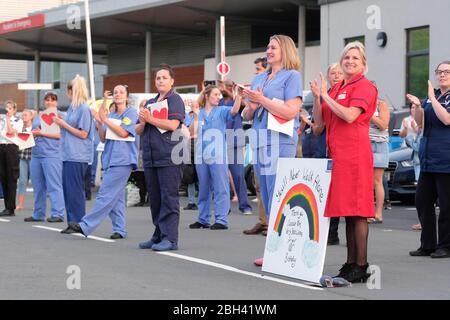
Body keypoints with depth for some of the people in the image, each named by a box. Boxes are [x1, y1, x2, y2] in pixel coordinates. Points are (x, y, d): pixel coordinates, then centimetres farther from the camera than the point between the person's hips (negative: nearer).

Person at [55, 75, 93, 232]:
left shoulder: (84, 109, -10)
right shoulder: (72, 108, 15)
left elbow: (83, 134, -12)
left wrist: (64, 125, -11)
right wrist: (60, 122, 6)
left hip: (78, 157, -9)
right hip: (68, 155, 9)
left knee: (75, 190, -6)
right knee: (68, 190, 9)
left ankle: (79, 223, 0)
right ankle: (72, 223, 15)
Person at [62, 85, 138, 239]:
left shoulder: (131, 112, -1)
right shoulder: (111, 115, 17)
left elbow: (123, 132, -13)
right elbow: (103, 139, 14)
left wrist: (105, 120, -11)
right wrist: (99, 122, -1)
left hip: (122, 160, -7)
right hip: (110, 159, 7)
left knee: (106, 194, -11)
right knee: (116, 197, 7)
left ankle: (86, 225, -15)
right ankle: (119, 230, 10)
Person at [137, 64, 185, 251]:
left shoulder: (175, 100, 1)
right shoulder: (150, 102, 22)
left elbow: (173, 124, -14)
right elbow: (139, 131, 22)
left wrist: (150, 119, -10)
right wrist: (142, 123, 0)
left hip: (168, 157, -7)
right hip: (150, 157, 7)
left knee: (169, 197, -8)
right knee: (155, 199, 9)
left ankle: (170, 238, -8)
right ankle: (159, 236, 16)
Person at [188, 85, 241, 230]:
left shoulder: (221, 111, 3)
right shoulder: (199, 113, 9)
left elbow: (234, 110, -17)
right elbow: (193, 132, 0)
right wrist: (196, 116, -7)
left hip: (218, 155, -3)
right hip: (201, 155, 4)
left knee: (220, 189, -6)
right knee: (203, 189, 12)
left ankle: (221, 220, -6)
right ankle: (203, 219, 20)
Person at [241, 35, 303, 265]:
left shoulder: (292, 76, -1)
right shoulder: (259, 78, 20)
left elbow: (291, 111, -13)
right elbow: (247, 116, 21)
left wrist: (262, 100, -12)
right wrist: (250, 105, -1)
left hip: (280, 141, -8)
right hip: (260, 140, 8)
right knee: (267, 198, 7)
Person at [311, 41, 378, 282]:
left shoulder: (364, 86, -4)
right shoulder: (337, 88, 19)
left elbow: (350, 115, -18)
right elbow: (319, 121, 16)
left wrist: (326, 96, -10)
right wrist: (317, 97, 2)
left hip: (355, 152, -8)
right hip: (338, 153, 8)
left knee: (356, 210, -9)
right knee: (347, 210, 9)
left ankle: (361, 267, -8)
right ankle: (350, 263, 13)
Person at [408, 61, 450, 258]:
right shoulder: (432, 96, 16)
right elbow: (420, 123, 13)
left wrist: (432, 98, -15)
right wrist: (417, 106, -5)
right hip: (428, 159, 7)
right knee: (422, 201, 7)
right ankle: (427, 245, 16)